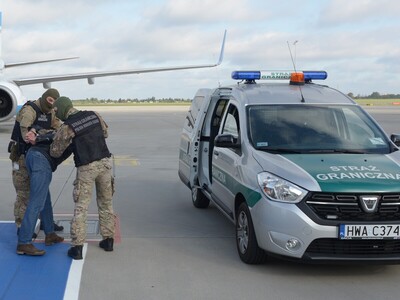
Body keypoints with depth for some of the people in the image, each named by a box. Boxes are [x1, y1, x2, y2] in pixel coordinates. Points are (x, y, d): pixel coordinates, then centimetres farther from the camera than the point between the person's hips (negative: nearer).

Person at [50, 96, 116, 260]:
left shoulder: (67, 127, -10)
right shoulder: (94, 115, 4)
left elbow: (55, 152, -1)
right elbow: (105, 133, 20)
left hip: (86, 168, -5)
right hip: (104, 162, 5)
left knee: (81, 207, 1)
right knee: (106, 203, 16)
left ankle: (77, 247, 0)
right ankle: (108, 239, 23)